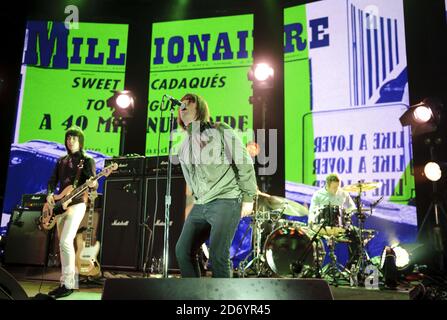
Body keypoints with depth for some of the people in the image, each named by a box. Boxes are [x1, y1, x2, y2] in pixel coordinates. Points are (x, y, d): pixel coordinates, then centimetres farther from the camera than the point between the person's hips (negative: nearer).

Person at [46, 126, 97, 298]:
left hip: (76, 205, -7)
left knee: (65, 242, -18)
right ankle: (70, 281, 19)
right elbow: (53, 180, 13)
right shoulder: (61, 161, 16)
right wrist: (50, 194, -6)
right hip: (60, 206, 7)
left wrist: (92, 184, -34)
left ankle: (67, 283, -13)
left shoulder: (87, 160, -3)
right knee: (64, 244, 9)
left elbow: (94, 183, -11)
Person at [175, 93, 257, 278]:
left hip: (226, 201, -7)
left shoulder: (220, 131, -2)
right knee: (182, 251, 4)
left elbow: (245, 162, -5)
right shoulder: (184, 146, 17)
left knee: (217, 255, -15)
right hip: (200, 206, 7)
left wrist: (248, 198, -6)